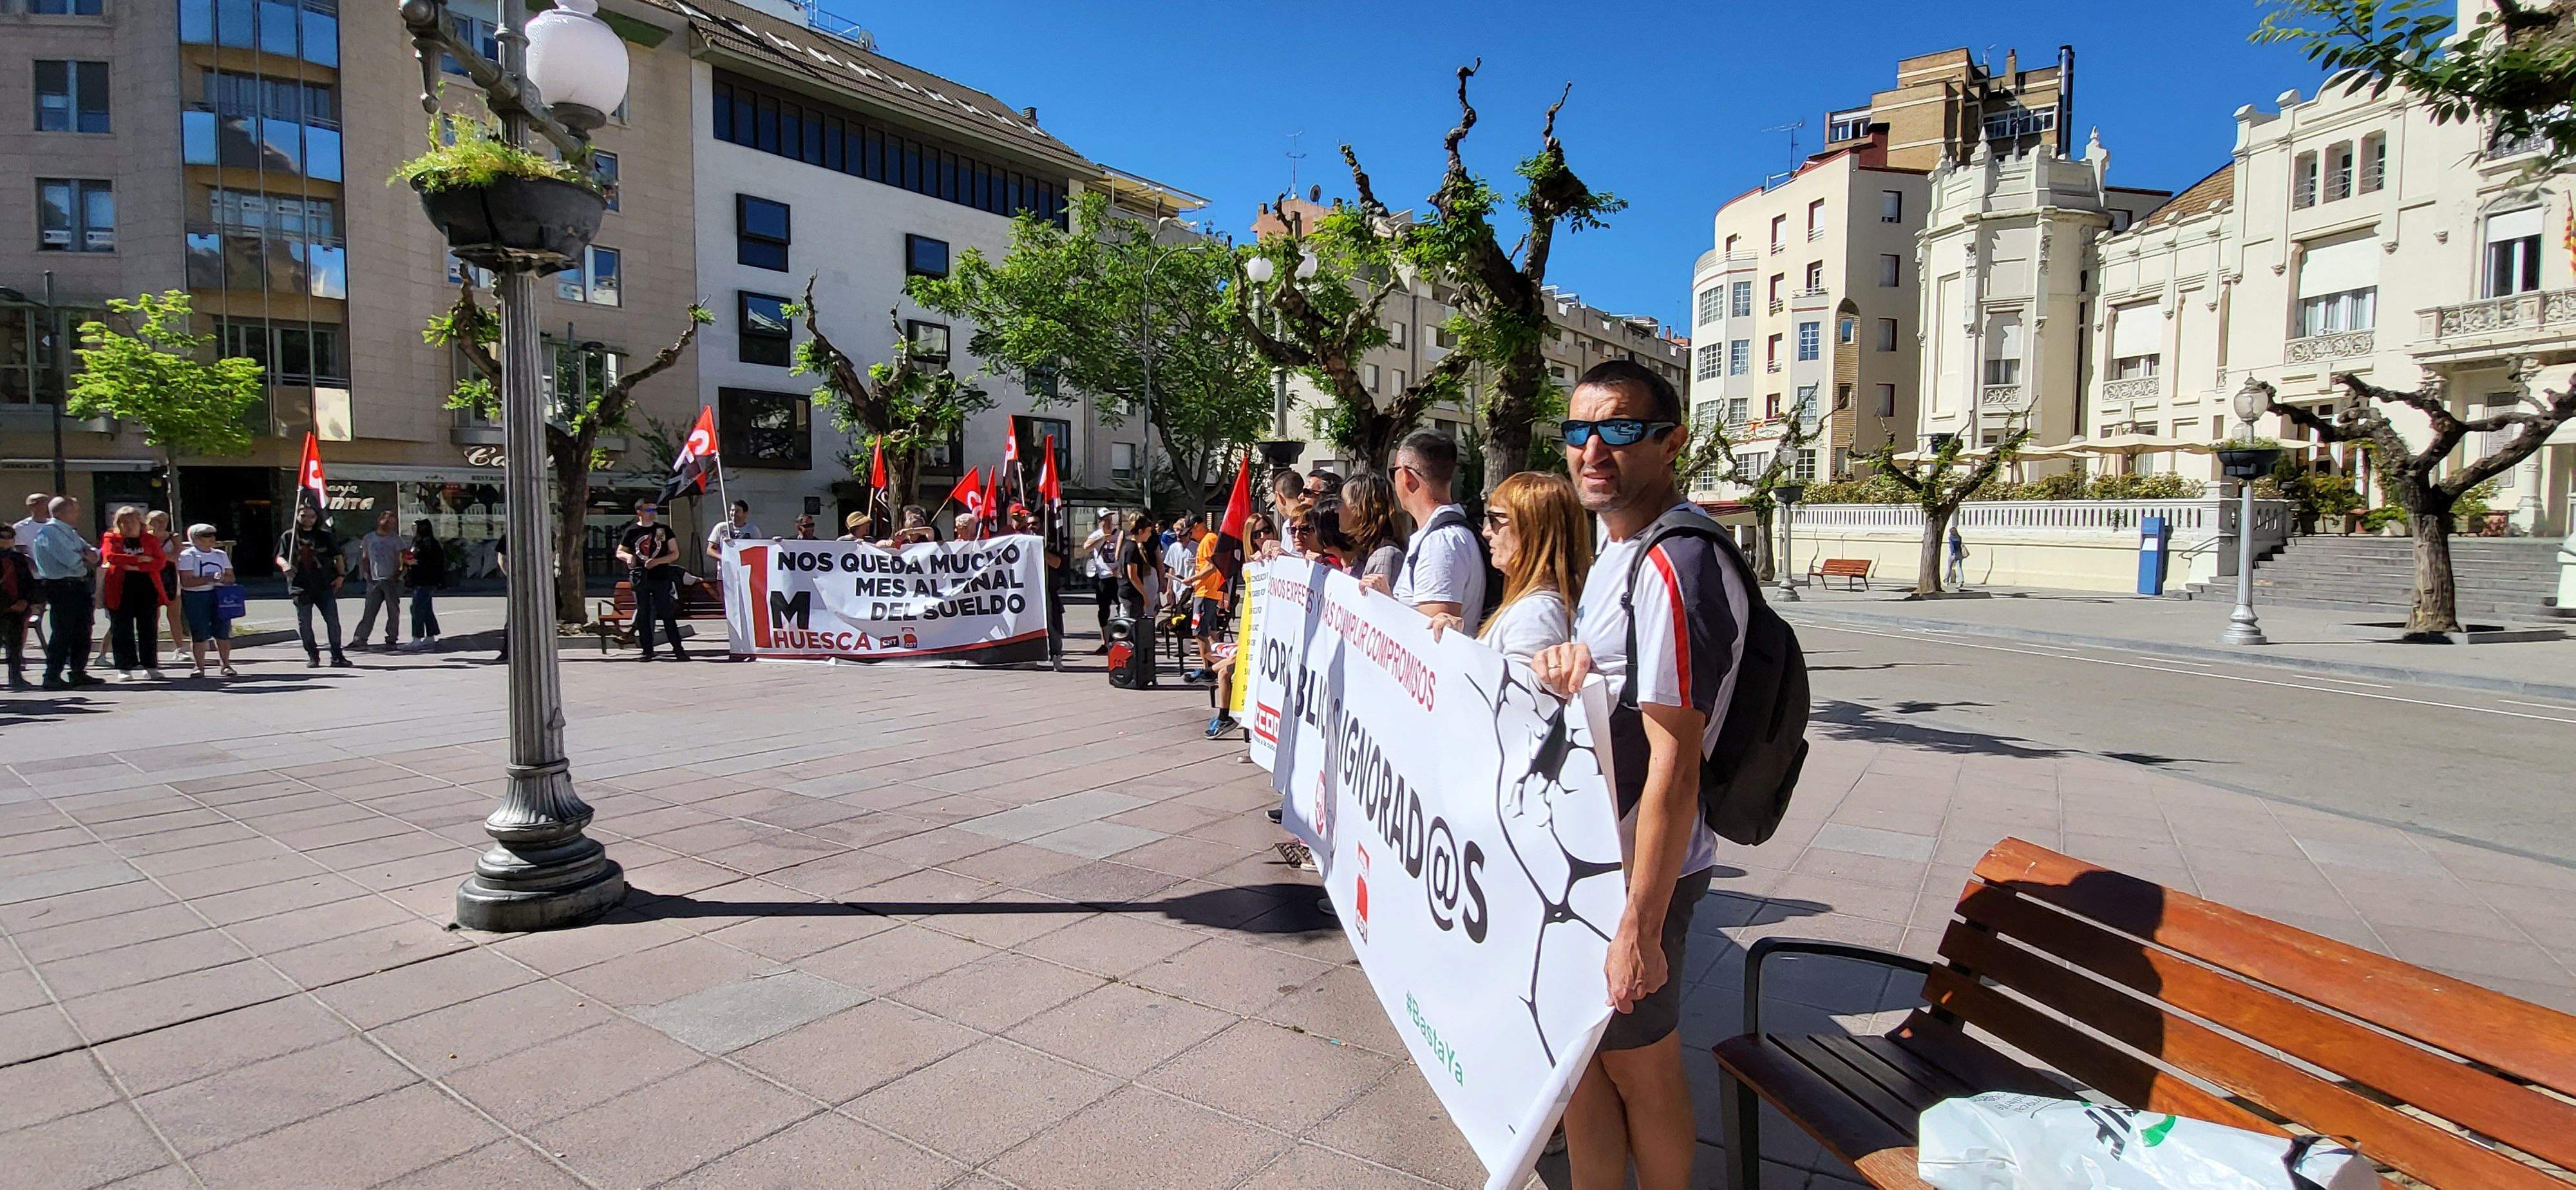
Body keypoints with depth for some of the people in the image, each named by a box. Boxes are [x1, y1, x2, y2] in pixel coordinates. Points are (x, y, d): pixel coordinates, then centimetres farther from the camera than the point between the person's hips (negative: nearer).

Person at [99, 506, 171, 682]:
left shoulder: (150, 539, 11)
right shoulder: (110, 538, 8)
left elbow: (161, 562, -1)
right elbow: (110, 557, -11)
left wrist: (137, 567, -14)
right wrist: (140, 559, -11)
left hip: (147, 589, 1)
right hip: (120, 591, -1)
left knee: (149, 629, 2)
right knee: (122, 630, 1)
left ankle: (151, 667, 6)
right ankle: (126, 668, 5)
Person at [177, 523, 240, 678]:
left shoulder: (221, 555, 14)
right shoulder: (187, 556, -2)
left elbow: (231, 578, 13)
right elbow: (186, 582, -12)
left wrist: (222, 579, -9)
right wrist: (210, 579, -20)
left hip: (219, 596, 4)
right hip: (195, 597, -4)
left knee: (223, 632, -1)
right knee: (199, 634, -4)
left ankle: (226, 665, 5)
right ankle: (200, 667, 5)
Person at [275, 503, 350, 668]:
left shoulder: (325, 536, 11)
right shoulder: (289, 536, 9)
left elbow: (338, 556, 14)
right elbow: (279, 557, 5)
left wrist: (341, 575, 4)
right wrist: (285, 566, -17)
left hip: (325, 586, 0)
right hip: (301, 587, 0)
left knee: (333, 620, -3)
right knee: (304, 624, 3)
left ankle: (337, 655, 4)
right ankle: (312, 656, 12)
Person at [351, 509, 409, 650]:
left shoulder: (396, 539, 4)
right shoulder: (368, 539, 11)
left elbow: (403, 560, 0)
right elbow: (365, 558, 18)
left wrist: (398, 574, -11)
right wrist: (366, 573, 4)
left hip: (392, 580, -1)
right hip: (374, 581, 2)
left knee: (394, 611, -1)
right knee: (369, 612, -4)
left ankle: (391, 640, 5)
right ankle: (360, 639, 1)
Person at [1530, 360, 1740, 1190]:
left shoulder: (1675, 567, -23)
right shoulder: (1617, 547, 8)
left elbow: (1674, 765, -26)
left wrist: (1639, 926, -24)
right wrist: (1565, 665, -5)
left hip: (1638, 869, -9)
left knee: (1639, 1067, 10)